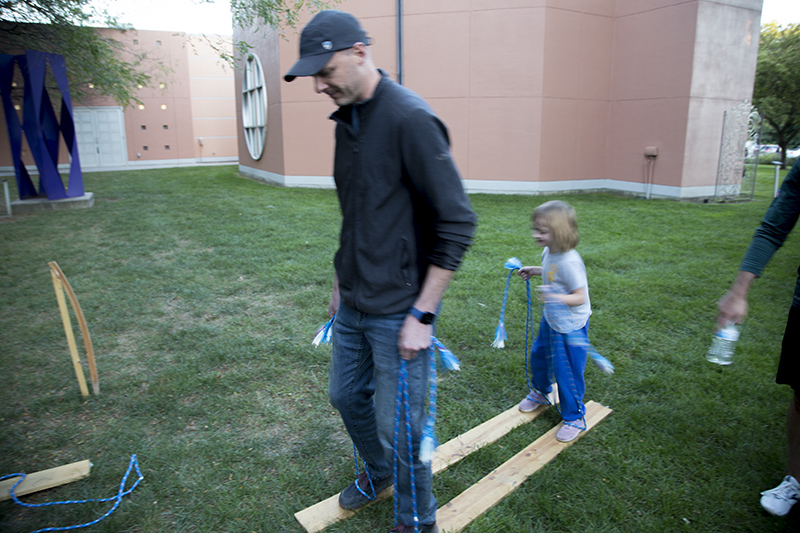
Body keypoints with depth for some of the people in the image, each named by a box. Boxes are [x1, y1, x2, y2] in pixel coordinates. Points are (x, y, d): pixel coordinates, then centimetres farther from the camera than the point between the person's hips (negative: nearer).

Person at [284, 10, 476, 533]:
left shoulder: (411, 119, -19)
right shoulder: (347, 119, 8)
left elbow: (458, 224, -20)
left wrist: (422, 314, -19)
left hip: (398, 311, -8)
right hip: (353, 303, 8)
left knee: (399, 428, 5)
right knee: (347, 395, 23)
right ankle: (377, 471, 50)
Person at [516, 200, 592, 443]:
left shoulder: (569, 261, -30)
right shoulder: (548, 252, -3)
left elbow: (580, 297, -29)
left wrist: (557, 297, -44)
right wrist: (535, 271, 8)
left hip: (570, 326, -9)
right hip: (550, 320, 9)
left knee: (566, 371, 1)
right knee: (538, 355, 23)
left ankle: (574, 418, 22)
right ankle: (540, 391, 51)